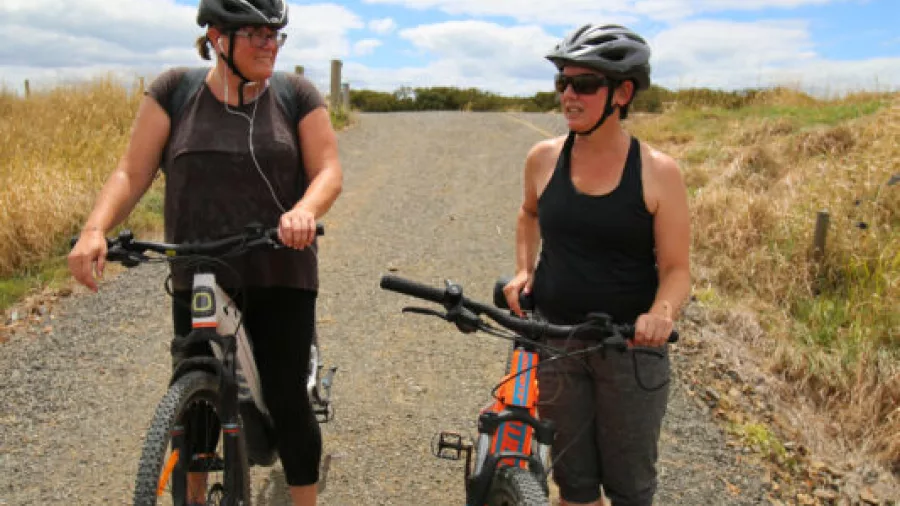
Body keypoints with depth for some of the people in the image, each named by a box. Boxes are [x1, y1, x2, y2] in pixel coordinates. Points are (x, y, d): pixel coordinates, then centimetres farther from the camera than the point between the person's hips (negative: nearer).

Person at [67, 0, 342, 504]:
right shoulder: (175, 90, 0)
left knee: (288, 401, 1)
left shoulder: (297, 94, 0)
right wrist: (96, 228, -19)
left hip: (282, 277, -1)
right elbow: (133, 172, -2)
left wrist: (304, 210, -28)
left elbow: (328, 170, -6)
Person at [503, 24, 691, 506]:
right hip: (555, 342, 2)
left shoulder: (657, 171, -10)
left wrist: (661, 313, -27)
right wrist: (523, 270, 5)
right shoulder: (544, 158, -2)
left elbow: (676, 268, -8)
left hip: (631, 345, -2)